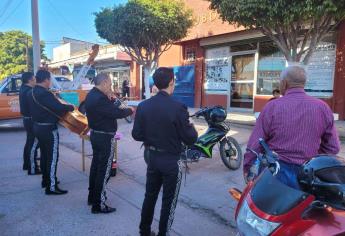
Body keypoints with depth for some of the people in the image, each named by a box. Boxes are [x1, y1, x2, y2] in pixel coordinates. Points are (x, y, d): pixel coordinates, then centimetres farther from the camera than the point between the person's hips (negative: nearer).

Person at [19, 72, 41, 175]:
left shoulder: (23, 89, 10)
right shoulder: (29, 91, -21)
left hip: (27, 119, 10)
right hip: (32, 120, -10)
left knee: (29, 142, 20)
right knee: (33, 144, -4)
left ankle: (27, 164, 32)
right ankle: (33, 169, 3)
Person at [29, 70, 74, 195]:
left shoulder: (32, 93, 8)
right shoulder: (45, 94, -23)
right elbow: (59, 107, -27)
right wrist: (70, 107, -9)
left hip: (38, 127, 10)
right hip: (49, 129, -10)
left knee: (44, 155, 20)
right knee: (52, 157, -3)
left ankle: (45, 180, 32)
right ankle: (51, 187, 3)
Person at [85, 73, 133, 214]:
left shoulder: (91, 95, 7)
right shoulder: (100, 98, -25)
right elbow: (117, 113, -25)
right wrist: (130, 110, -8)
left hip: (95, 134, 10)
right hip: (105, 137, -10)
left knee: (96, 165, 20)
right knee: (104, 170, 0)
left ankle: (92, 196, 35)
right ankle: (99, 205, 10)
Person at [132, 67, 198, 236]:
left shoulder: (143, 106, -6)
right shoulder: (178, 108, -21)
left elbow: (137, 135, -2)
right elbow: (190, 139, -16)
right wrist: (191, 128, 4)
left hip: (152, 157, 5)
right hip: (171, 160, -5)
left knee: (150, 195, 22)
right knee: (169, 201, 12)